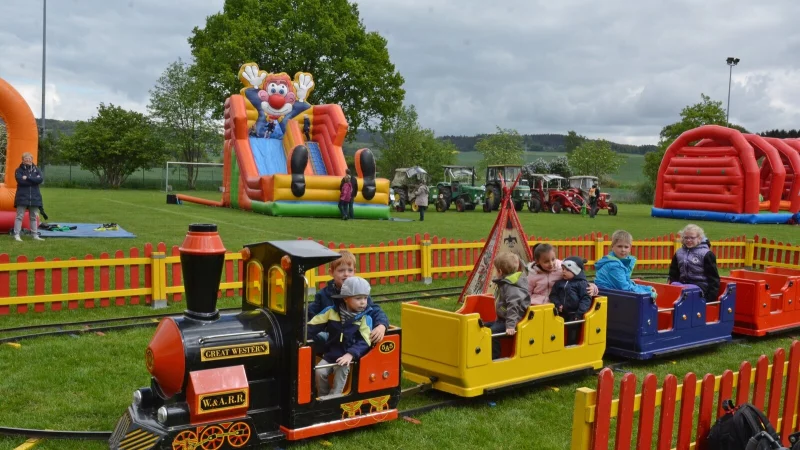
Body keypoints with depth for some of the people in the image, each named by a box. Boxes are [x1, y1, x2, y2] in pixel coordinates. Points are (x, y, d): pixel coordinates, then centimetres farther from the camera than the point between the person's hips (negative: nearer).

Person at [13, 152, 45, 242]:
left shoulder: (36, 169, 8)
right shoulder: (19, 170, 0)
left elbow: (40, 179, -10)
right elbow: (20, 180, -17)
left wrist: (27, 178, -14)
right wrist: (33, 180, -11)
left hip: (34, 197, 3)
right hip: (22, 197, -3)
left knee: (33, 217, 11)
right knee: (20, 216, -5)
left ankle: (35, 235, 16)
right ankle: (16, 235, -4)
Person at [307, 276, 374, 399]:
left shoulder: (365, 318, -6)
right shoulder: (331, 311, -2)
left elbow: (364, 342, -13)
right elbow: (313, 325, 1)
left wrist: (350, 354, -29)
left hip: (347, 357, -3)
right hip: (329, 355, 3)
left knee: (341, 371, -30)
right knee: (319, 372, -18)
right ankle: (323, 397, 3)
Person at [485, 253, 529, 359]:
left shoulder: (510, 286, -21)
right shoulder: (506, 283, 11)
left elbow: (514, 306, -32)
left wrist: (511, 325, -37)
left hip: (514, 321, -11)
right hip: (503, 319, 11)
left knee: (491, 332, -29)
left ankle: (495, 358, -21)